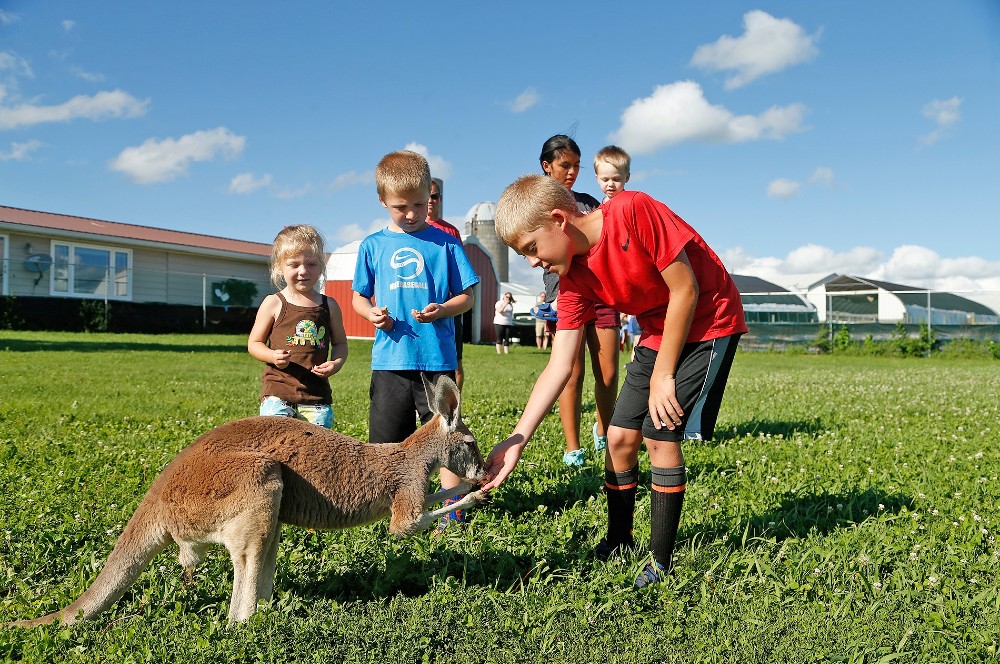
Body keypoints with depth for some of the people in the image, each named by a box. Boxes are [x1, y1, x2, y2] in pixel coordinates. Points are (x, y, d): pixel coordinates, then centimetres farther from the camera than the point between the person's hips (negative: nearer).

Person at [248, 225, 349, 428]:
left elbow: (340, 343, 17)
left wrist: (336, 363, -4)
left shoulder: (329, 306, 7)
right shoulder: (273, 303, 1)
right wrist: (272, 356, -14)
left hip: (317, 392, 2)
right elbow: (254, 343, 7)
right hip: (277, 391, -2)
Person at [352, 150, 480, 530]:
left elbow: (466, 297, 4)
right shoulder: (373, 246, 8)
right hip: (389, 359, 2)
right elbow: (358, 296, 14)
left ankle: (452, 508, 17)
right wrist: (372, 314, -7)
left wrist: (441, 310, -15)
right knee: (387, 441, 8)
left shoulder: (444, 243, 4)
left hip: (438, 358, -1)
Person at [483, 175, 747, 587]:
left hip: (709, 322, -6)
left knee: (660, 436, -13)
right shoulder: (574, 281, -8)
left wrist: (662, 375, -18)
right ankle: (618, 544, 24)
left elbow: (685, 289, -22)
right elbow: (558, 367, -11)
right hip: (657, 334, 6)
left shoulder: (634, 211, -27)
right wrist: (517, 440, -19)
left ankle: (661, 564, 1)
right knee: (620, 436, 4)